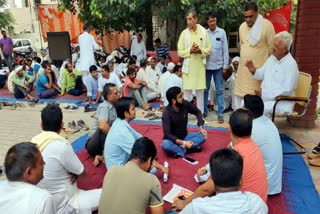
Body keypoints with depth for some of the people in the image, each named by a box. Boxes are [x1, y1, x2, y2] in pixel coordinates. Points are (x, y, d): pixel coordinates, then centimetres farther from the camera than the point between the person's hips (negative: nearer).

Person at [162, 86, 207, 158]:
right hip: (173, 139, -5)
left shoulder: (185, 104, -12)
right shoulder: (166, 113, -24)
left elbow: (197, 112, 6)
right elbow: (167, 134, -27)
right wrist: (183, 143, -35)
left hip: (185, 136, 5)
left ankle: (181, 148, -22)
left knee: (203, 135, -17)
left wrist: (201, 127, -7)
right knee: (166, 145, -37)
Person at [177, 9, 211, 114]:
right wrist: (190, 50, -16)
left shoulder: (204, 32, 1)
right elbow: (180, 52, -1)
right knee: (187, 91, 3)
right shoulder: (184, 33, -1)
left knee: (200, 91, 10)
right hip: (188, 66, -1)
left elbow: (208, 49, 5)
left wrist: (200, 50, -14)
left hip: (200, 66, 1)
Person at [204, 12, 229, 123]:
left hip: (218, 65, -1)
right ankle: (204, 111, 23)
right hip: (206, 65, 1)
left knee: (219, 90, 3)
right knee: (205, 89, 10)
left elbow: (225, 50, 0)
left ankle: (220, 113, 8)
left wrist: (225, 65, -3)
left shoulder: (222, 32, -1)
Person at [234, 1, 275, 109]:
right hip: (243, 69, 6)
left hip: (259, 69, -6)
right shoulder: (242, 26, 8)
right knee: (239, 96, 11)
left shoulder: (266, 25, -11)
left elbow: (272, 48, -6)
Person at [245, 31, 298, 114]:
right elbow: (261, 74, 18)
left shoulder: (291, 64, -14)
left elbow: (287, 90, -21)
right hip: (264, 97, 7)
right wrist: (253, 71, -5)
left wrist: (264, 92, -19)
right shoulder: (272, 58, 9)